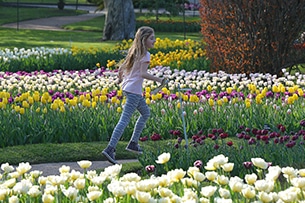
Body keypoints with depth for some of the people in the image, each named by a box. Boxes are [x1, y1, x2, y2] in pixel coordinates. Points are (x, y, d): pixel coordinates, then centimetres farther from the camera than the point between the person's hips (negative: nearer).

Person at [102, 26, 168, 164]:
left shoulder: (134, 52, 13)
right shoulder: (145, 55, -11)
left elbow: (121, 68, 17)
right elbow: (143, 74, -21)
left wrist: (120, 79, 35)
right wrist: (159, 80, -15)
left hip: (127, 87, 10)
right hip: (134, 91, -10)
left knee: (146, 112, 24)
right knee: (125, 120, -13)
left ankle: (133, 143, 23)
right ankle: (110, 149, -20)